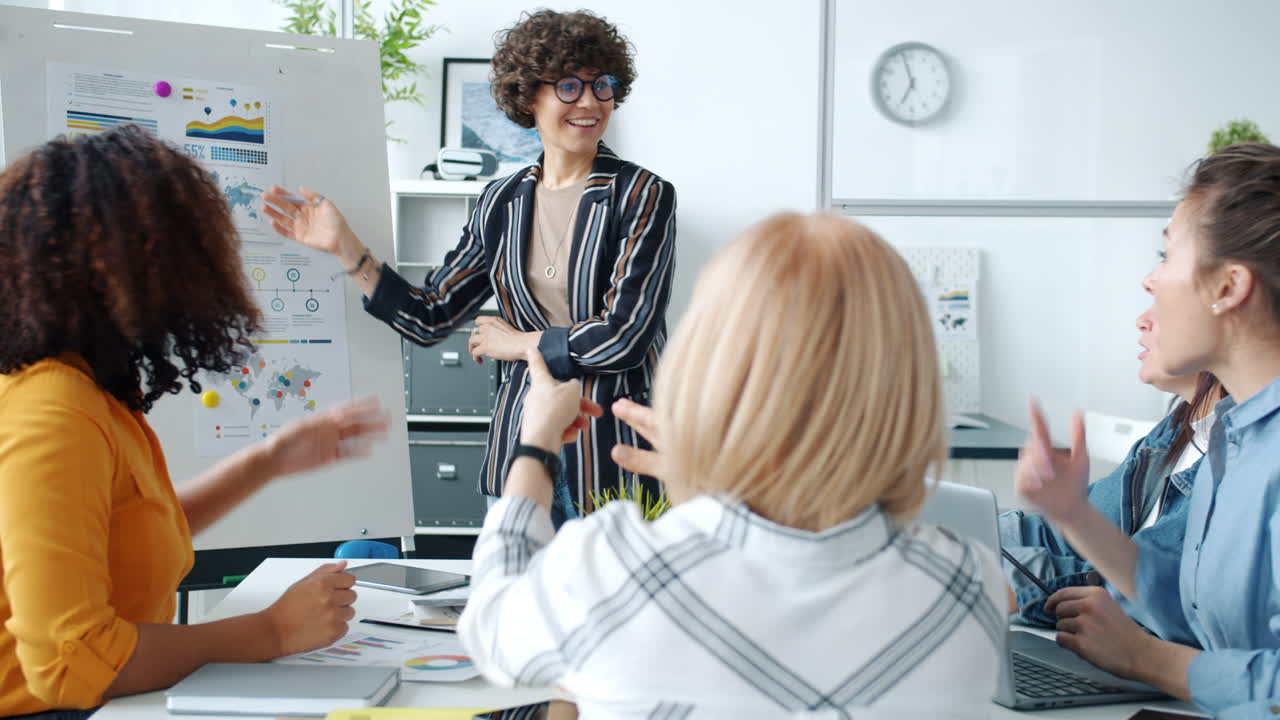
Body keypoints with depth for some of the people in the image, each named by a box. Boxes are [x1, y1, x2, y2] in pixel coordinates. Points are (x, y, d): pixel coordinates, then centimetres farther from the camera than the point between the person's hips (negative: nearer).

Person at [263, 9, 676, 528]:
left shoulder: (642, 195, -6)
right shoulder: (501, 202, 8)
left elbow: (625, 334, -15)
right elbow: (429, 319, 9)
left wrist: (519, 343, -4)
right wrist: (343, 248, 4)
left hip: (613, 447, -4)